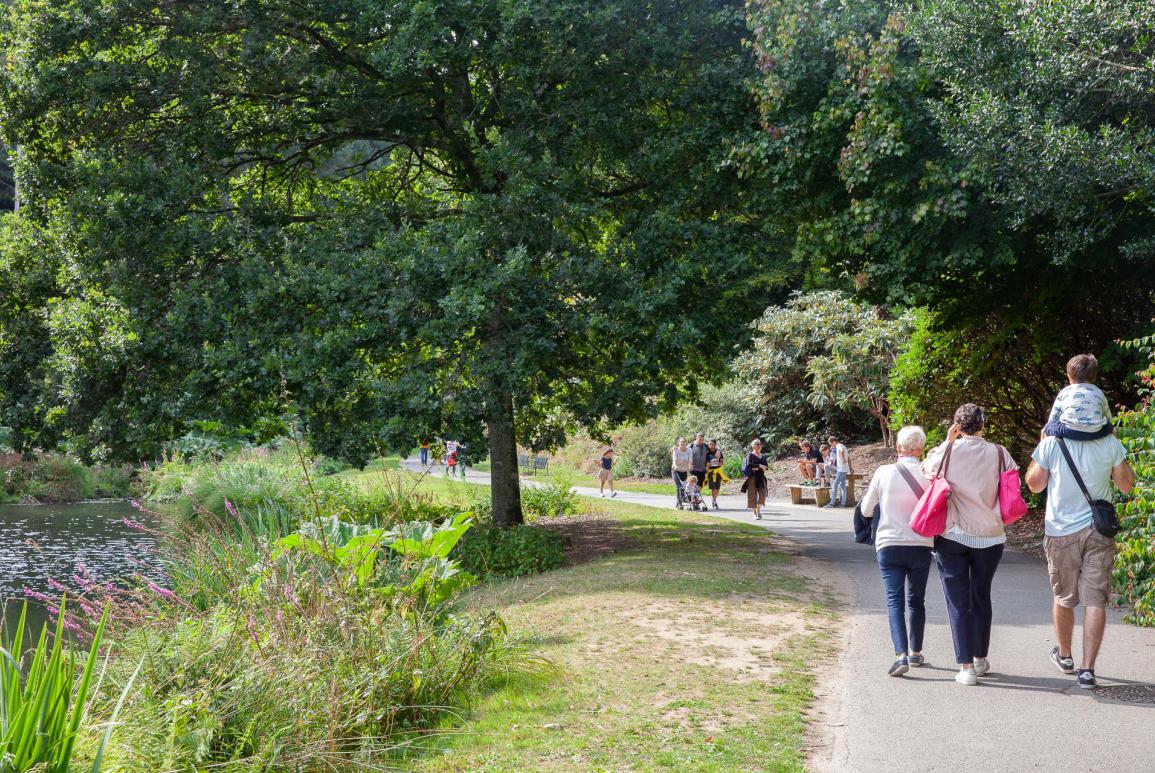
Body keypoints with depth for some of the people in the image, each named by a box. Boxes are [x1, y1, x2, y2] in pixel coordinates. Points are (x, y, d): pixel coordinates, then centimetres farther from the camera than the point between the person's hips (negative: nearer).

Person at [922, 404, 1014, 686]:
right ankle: (981, 658, 31)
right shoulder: (998, 453, -3)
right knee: (981, 597, 18)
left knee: (958, 601, 3)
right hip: (990, 536, 2)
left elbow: (927, 470, 10)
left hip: (952, 536, -2)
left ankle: (967, 666, -2)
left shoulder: (947, 451, -8)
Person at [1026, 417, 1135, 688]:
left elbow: (1035, 483, 1)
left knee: (1063, 598, 17)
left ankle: (1064, 656, 35)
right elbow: (1126, 484, 7)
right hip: (1099, 532, 0)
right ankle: (1087, 669, -4)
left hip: (1061, 532, 0)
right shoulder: (1110, 443, -6)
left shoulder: (1051, 443, -9)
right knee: (1095, 601, 1)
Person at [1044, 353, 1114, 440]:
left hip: (1069, 433, -2)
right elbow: (1108, 418, 26)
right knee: (1110, 428, 34)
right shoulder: (1099, 393, 21)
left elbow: (1053, 419, 16)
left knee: (1046, 428, 24)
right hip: (1095, 433, 2)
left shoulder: (1064, 392, 16)